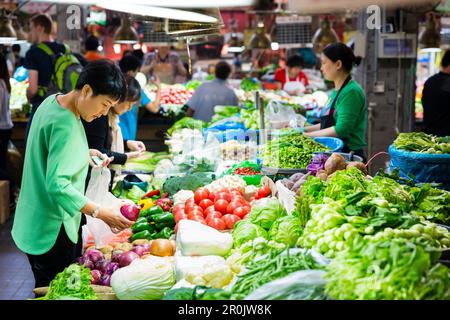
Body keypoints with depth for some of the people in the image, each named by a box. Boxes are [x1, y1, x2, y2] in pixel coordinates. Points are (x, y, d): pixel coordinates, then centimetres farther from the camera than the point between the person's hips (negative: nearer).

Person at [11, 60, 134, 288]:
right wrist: (101, 213, -32)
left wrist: (84, 154, 10)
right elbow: (58, 185, -31)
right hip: (51, 232, -10)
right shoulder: (65, 125, -25)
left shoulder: (54, 101, 5)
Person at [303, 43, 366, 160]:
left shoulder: (351, 92, -14)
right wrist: (304, 129, 13)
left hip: (349, 155, -8)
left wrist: (309, 135, -14)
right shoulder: (336, 91, 13)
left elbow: (341, 129, -19)